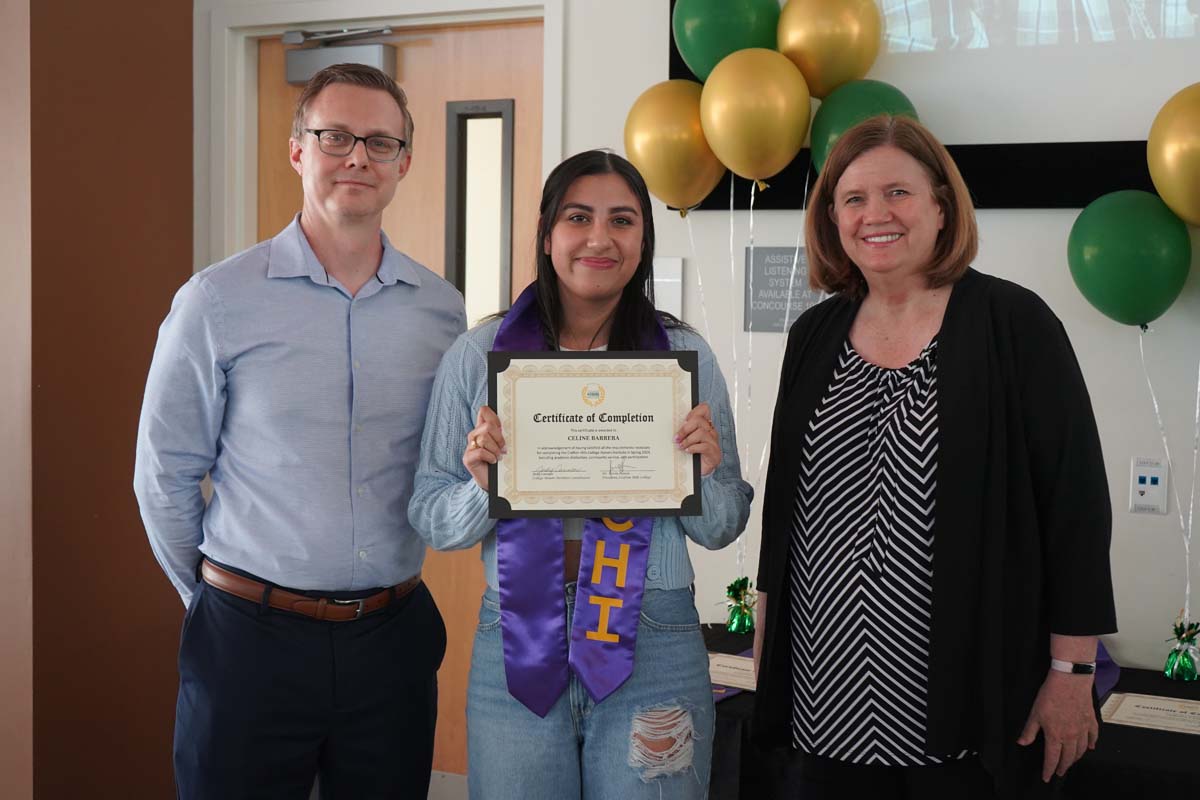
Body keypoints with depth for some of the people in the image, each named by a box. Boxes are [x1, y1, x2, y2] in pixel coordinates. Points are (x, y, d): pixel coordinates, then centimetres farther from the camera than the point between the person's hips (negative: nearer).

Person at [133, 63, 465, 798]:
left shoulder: (442, 310, 2)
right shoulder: (217, 301, -7)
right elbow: (165, 476, 0)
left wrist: (379, 594, 11)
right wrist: (217, 596, 7)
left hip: (395, 635, 3)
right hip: (252, 640, -2)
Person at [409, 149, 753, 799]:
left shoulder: (686, 355, 0)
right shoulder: (478, 355, 0)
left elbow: (720, 530, 6)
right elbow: (430, 521, 3)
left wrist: (704, 473, -14)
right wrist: (482, 485, -17)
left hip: (654, 647, 0)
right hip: (516, 642, 0)